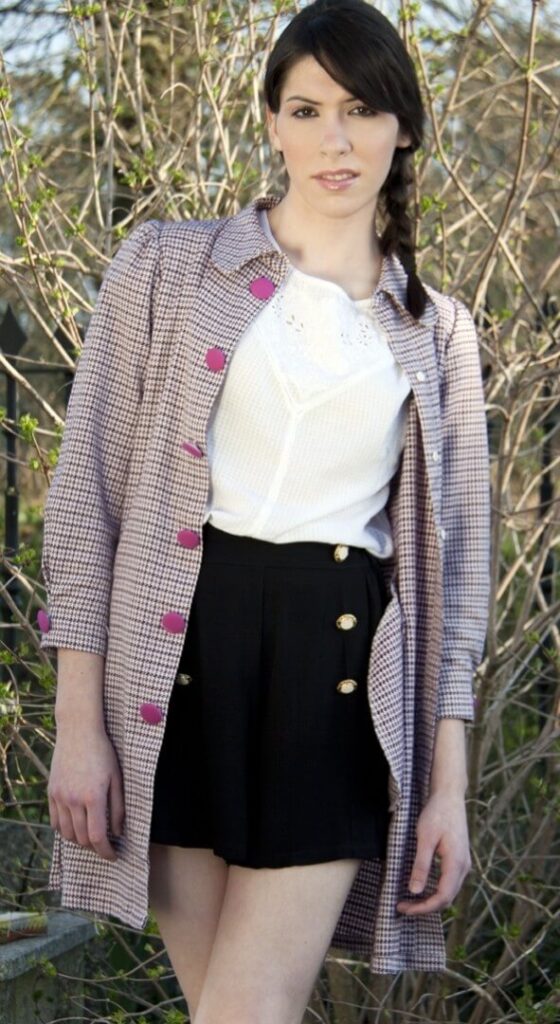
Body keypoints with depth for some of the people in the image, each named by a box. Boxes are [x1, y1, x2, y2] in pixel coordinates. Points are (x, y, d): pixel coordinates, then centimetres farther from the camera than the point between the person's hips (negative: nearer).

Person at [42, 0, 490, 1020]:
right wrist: (79, 725, -5)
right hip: (183, 650, -1)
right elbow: (87, 489, 2)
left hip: (342, 673, 1)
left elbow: (451, 555, 12)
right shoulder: (167, 267, 6)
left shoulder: (437, 332, 13)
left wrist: (449, 784, 5)